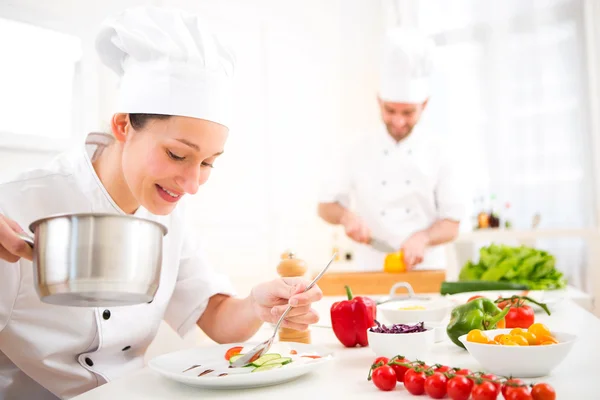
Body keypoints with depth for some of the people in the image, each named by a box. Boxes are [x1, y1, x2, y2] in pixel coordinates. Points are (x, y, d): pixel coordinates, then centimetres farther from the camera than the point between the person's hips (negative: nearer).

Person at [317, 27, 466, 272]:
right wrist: (347, 217, -12)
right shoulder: (359, 151, 2)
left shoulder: (438, 156, 1)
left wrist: (423, 238, -17)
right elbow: (326, 206, 8)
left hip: (426, 273, 0)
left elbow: (451, 225, 2)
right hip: (372, 272, 0)